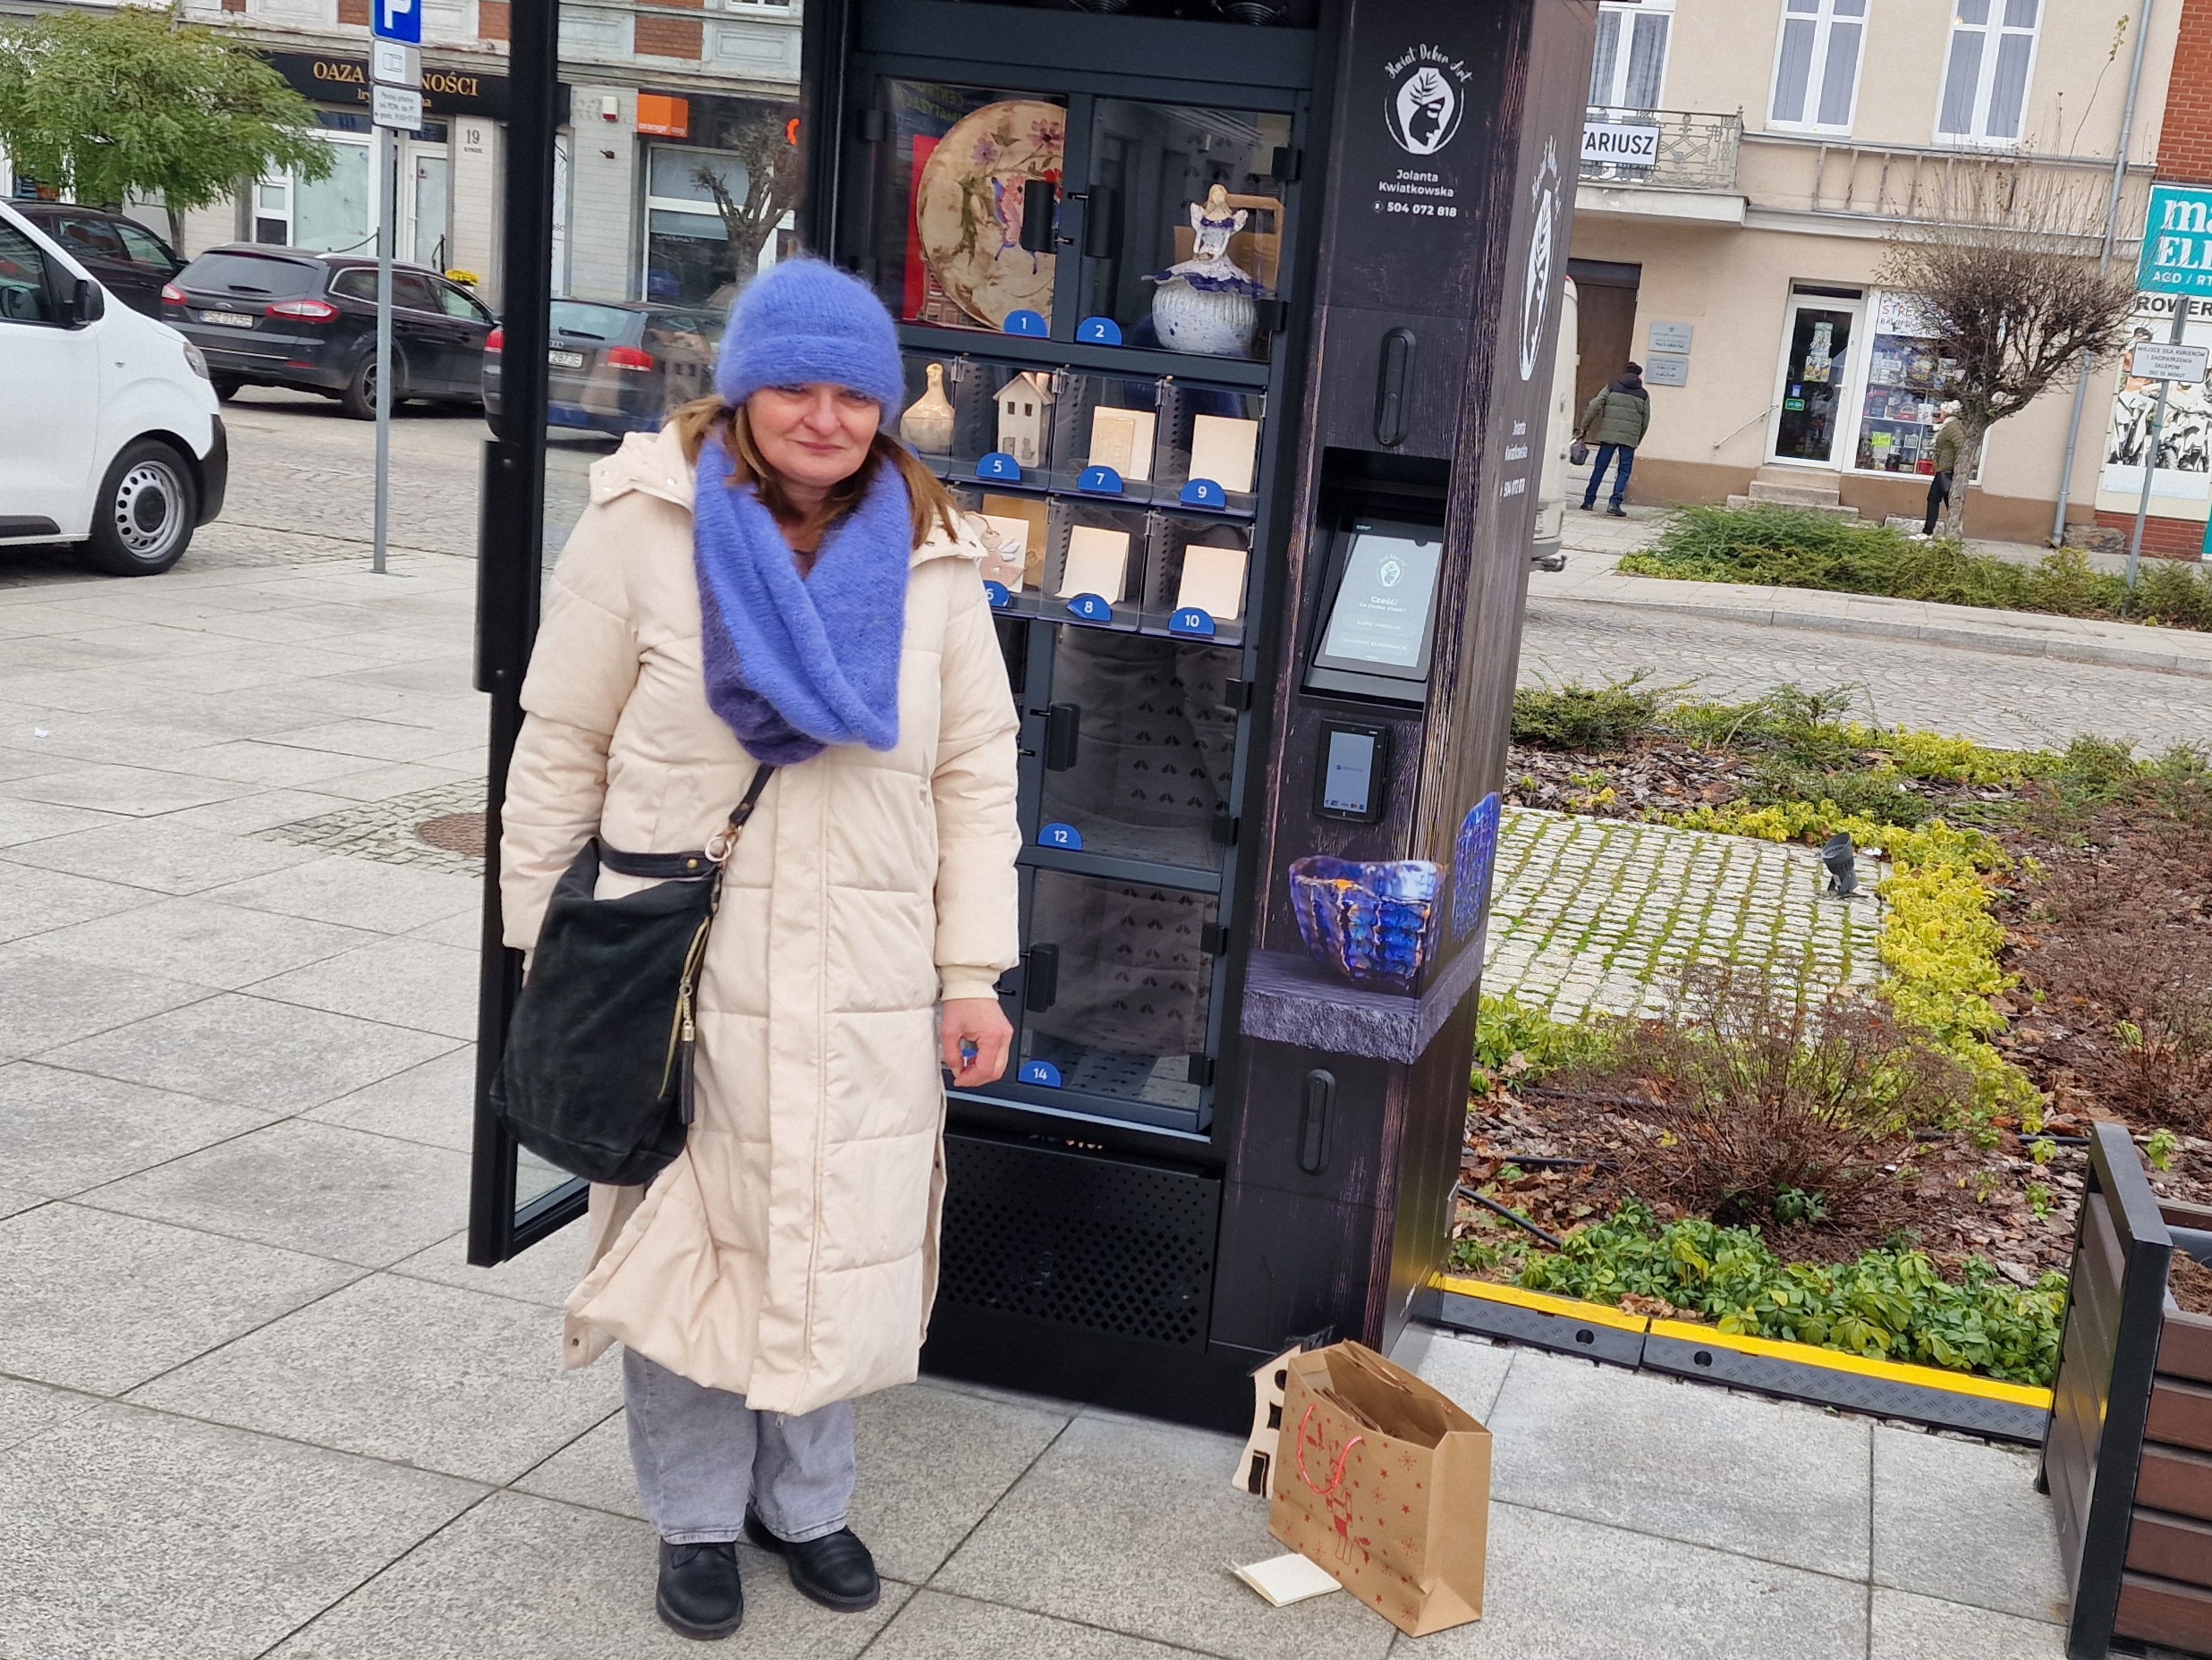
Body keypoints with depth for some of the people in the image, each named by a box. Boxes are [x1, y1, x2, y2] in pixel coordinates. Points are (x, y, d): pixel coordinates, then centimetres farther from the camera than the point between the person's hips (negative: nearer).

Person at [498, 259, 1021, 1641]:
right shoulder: (646, 525, -6)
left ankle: (806, 1501, 34)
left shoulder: (931, 554, 2)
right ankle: (697, 1518, 31)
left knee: (840, 1253, 11)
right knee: (687, 1246, 10)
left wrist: (973, 973, 1)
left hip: (867, 990, 2)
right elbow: (561, 750, -1)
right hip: (680, 971, -2)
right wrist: (538, 954, 0)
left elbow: (978, 775, 5)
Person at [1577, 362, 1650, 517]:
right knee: (1624, 471, 4)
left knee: (1599, 468, 7)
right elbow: (1645, 420, 9)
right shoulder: (1643, 395, 9)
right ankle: (1615, 503, -8)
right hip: (1630, 437, 0)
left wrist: (1584, 427, 0)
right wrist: (1637, 442, 17)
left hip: (1609, 434, 1)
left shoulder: (1612, 386, 8)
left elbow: (1595, 406, -2)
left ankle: (1589, 502, 9)